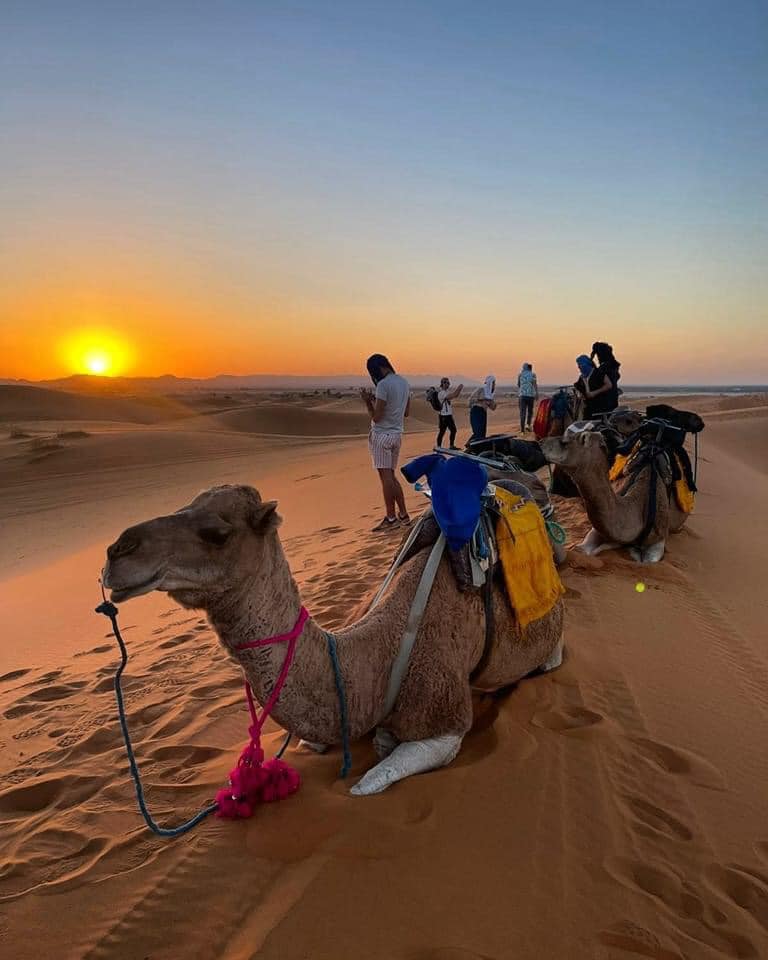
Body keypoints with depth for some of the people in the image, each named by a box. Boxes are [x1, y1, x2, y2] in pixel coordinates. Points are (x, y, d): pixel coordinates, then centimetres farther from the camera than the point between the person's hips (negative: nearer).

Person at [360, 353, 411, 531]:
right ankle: (403, 514, 16)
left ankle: (391, 518, 2)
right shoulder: (404, 382, 10)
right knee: (391, 476, 15)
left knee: (386, 476, -3)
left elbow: (376, 417, -17)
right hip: (397, 434, 8)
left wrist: (368, 401, -2)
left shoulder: (383, 385, -16)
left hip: (381, 435, -8)